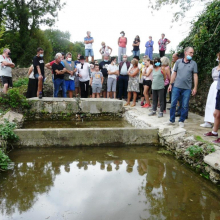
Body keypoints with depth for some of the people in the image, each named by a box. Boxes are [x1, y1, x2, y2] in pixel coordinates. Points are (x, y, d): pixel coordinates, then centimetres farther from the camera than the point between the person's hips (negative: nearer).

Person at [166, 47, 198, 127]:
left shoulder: (193, 63, 3)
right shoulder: (178, 61, 5)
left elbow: (195, 76, 2)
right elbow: (174, 73, 9)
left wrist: (195, 88, -4)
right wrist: (170, 84, 5)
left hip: (187, 88, -1)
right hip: (176, 87, 1)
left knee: (185, 106, 4)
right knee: (173, 103, 3)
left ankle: (181, 121, 18)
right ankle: (172, 120, 17)